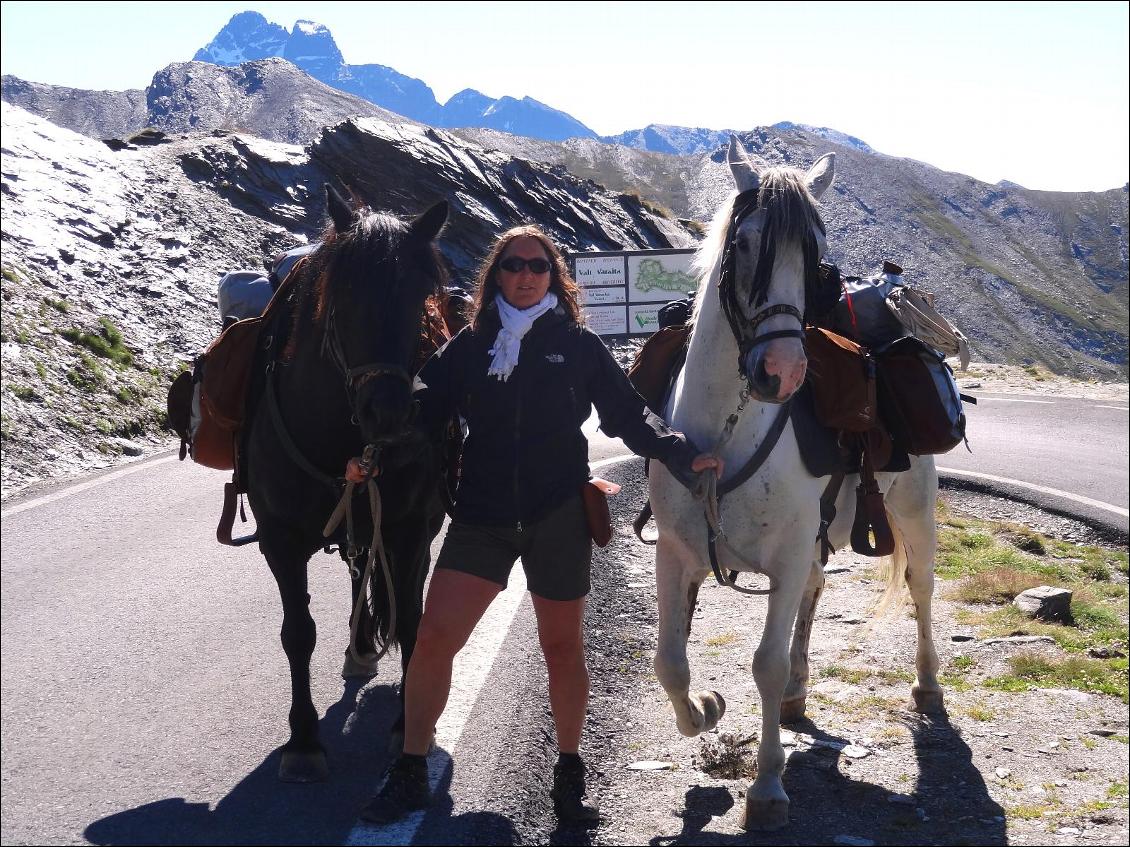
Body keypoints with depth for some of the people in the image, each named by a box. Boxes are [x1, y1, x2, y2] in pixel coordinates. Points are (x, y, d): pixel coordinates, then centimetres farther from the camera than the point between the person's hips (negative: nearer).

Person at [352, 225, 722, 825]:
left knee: (562, 646, 10)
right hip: (482, 515, 1)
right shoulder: (470, 345, 6)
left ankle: (569, 772, 28)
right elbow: (427, 405, -3)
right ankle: (410, 774, 10)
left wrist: (682, 455, -9)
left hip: (559, 516, -1)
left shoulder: (579, 346, 2)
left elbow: (628, 415, 3)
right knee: (433, 639, -5)